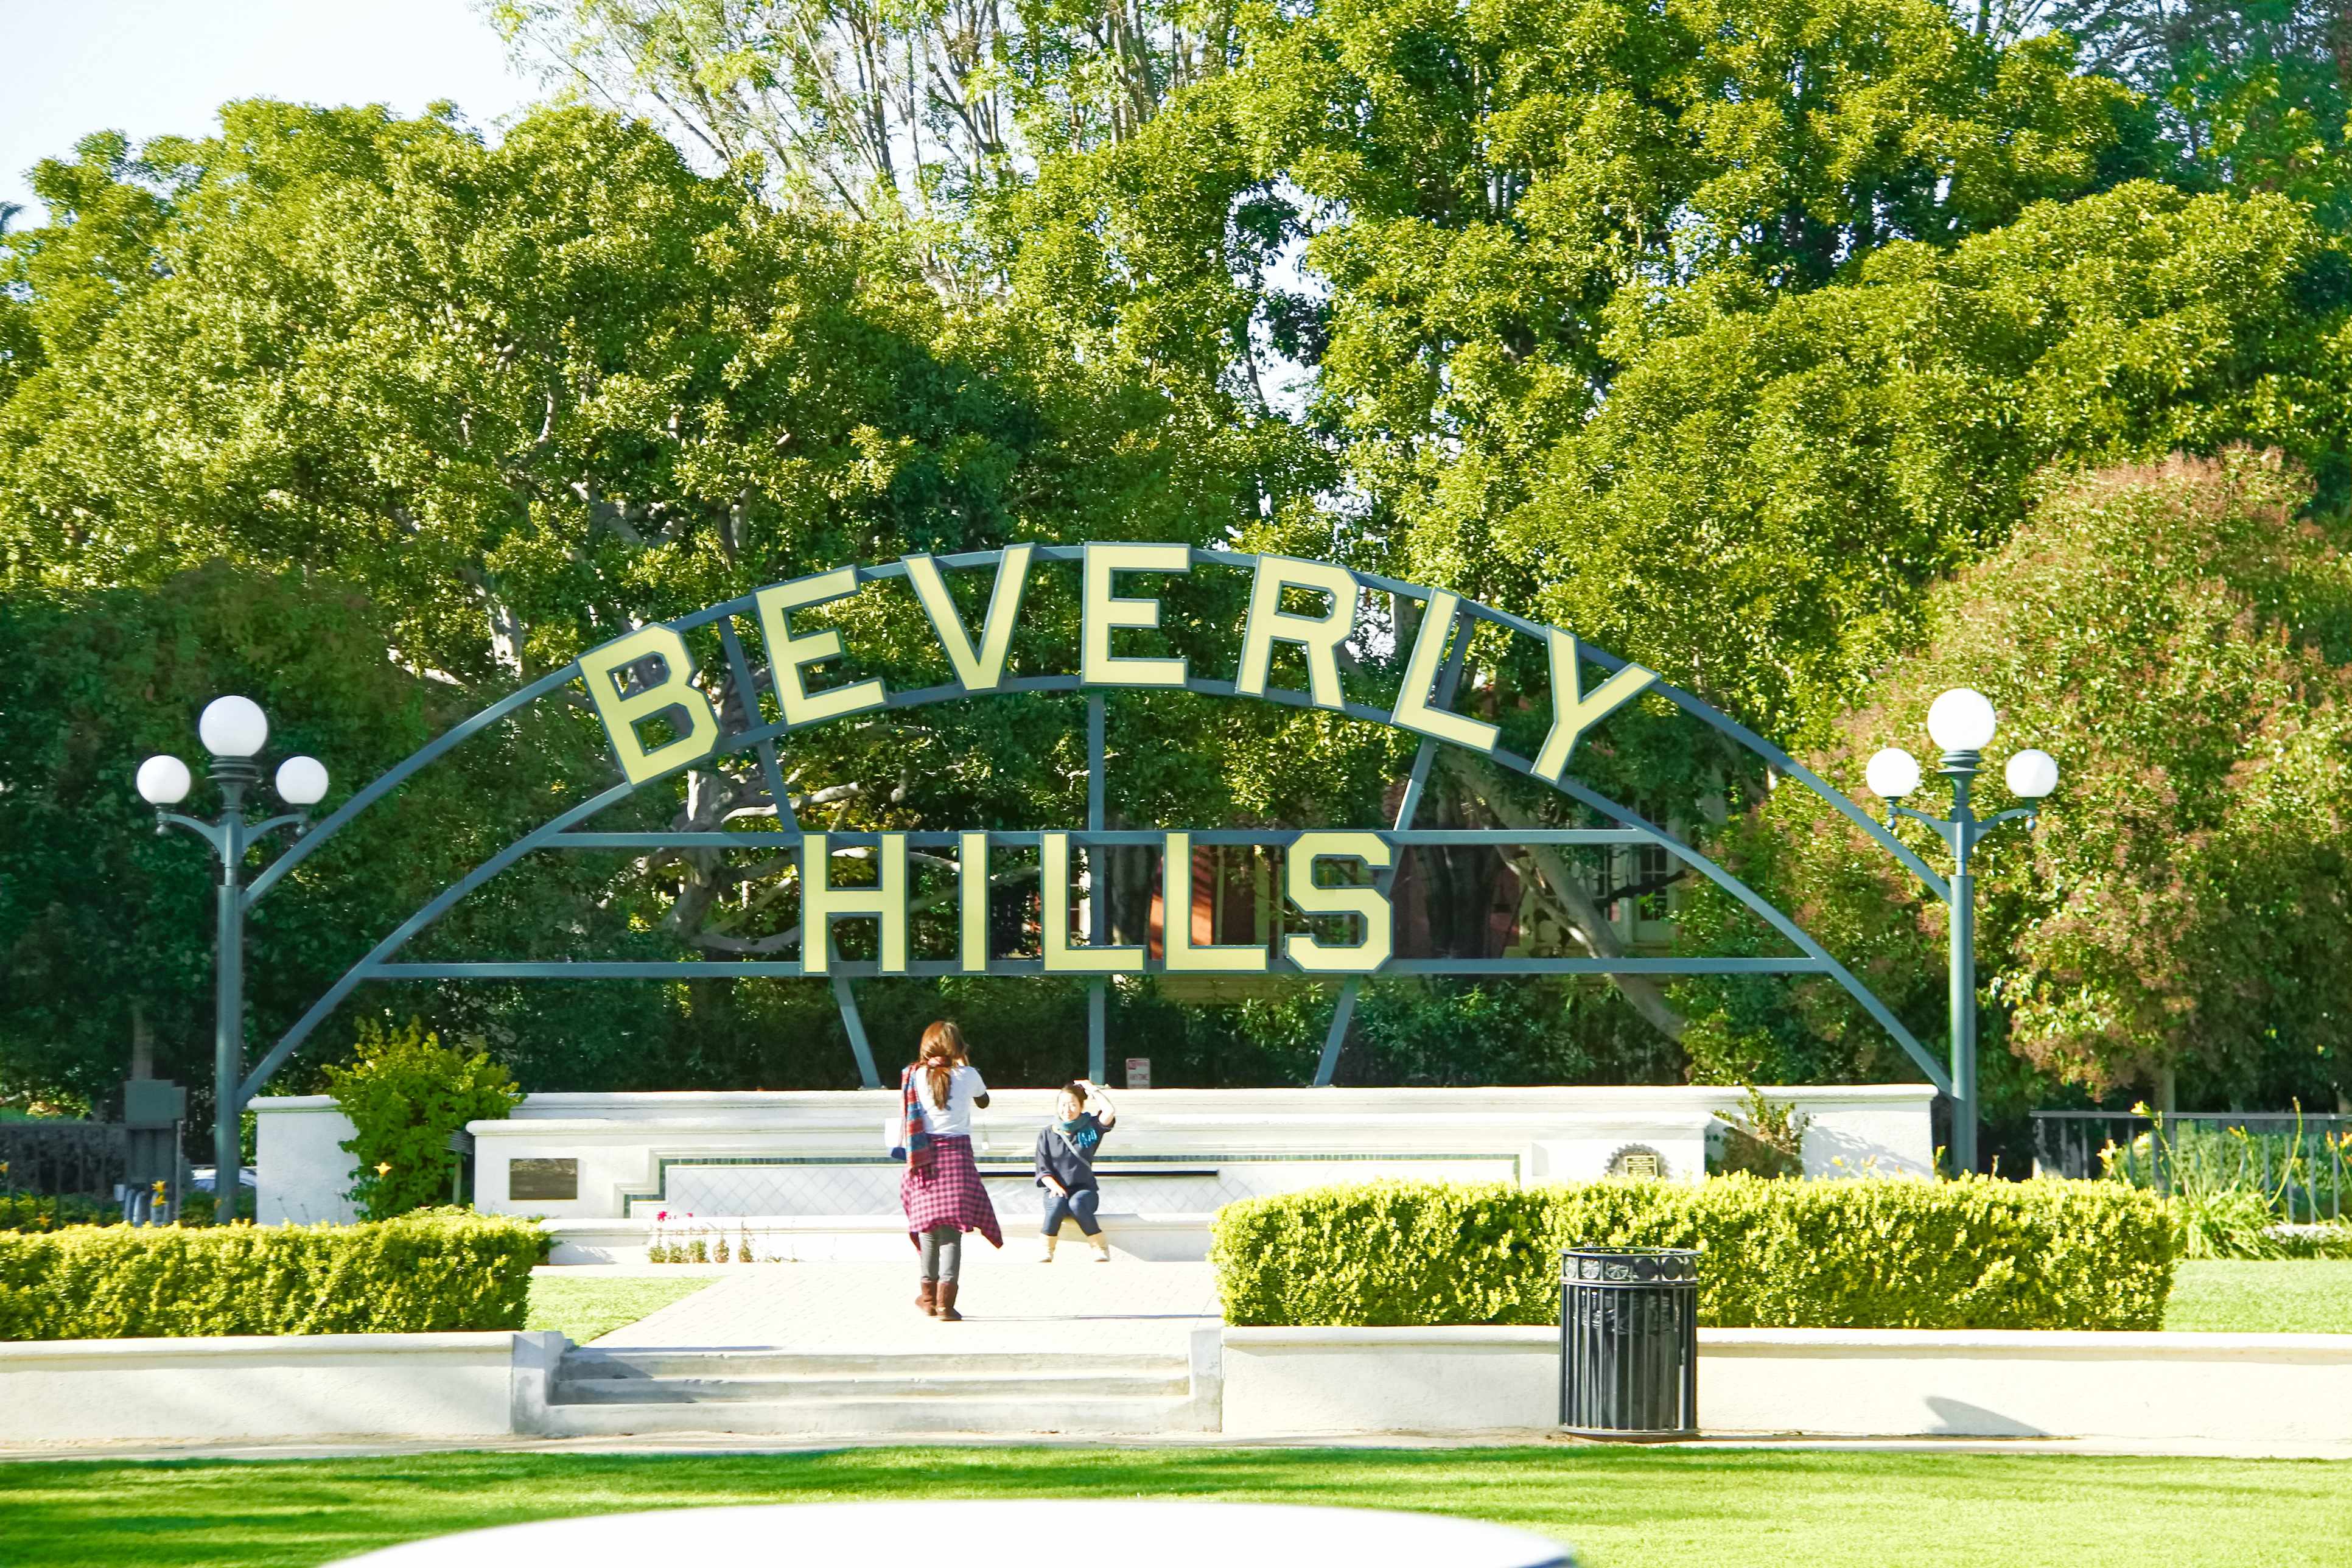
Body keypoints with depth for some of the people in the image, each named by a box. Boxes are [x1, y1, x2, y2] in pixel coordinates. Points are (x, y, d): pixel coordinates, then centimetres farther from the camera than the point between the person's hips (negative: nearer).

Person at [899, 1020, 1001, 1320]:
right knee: (952, 1228, -5)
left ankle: (929, 1295, 28)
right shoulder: (968, 1076, -1)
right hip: (957, 1153, -2)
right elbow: (984, 1102, 20)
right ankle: (946, 1303, -14)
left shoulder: (916, 1076, 0)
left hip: (925, 1157, 2)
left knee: (928, 1226, 14)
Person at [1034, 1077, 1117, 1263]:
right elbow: (1043, 1171, 4)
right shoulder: (1047, 1135, 9)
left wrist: (1092, 1089, 1)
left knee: (1076, 1203, -37)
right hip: (1056, 1190, 1)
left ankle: (1101, 1250, -27)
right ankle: (1046, 1253, -25)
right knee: (1057, 1204, -36)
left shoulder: (1090, 1128, 7)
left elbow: (1110, 1111, -11)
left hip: (1085, 1189, -1)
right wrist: (1055, 1186, -16)